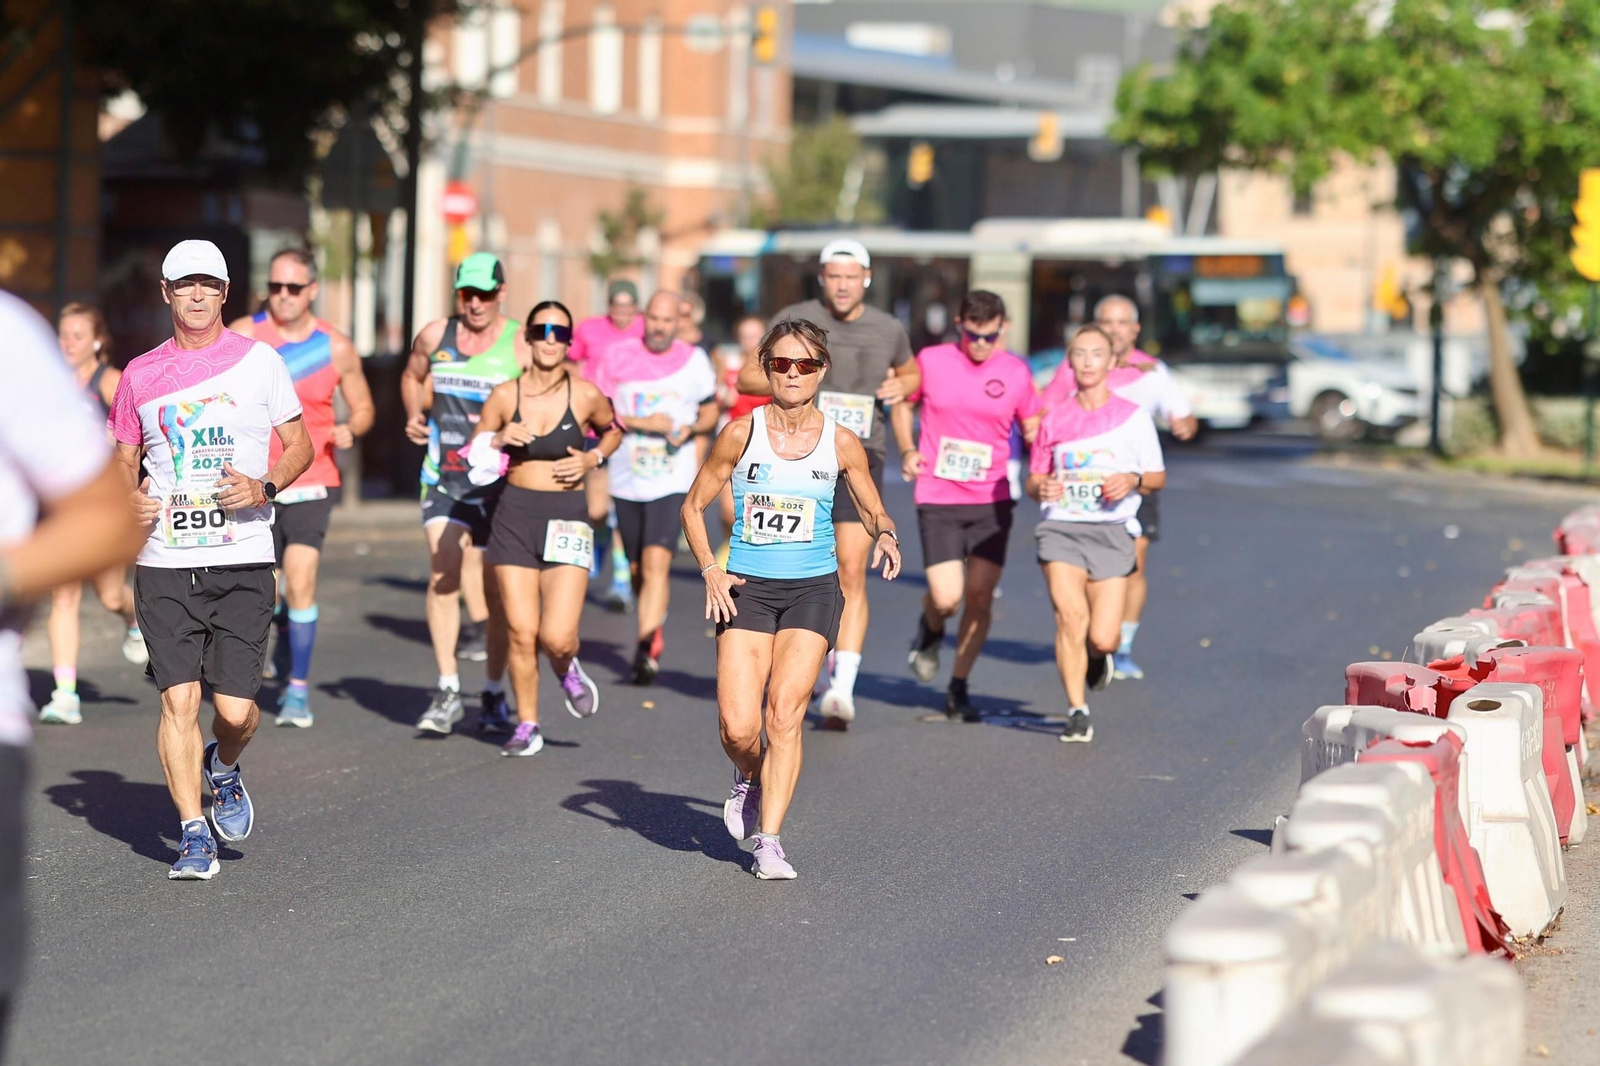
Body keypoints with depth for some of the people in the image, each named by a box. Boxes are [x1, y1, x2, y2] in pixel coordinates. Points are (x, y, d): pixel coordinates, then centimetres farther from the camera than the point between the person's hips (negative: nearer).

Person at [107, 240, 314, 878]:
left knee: (235, 708, -4)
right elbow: (125, 458, 19)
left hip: (243, 563, -1)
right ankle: (193, 835, 3)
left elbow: (299, 444, 10)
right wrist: (128, 498, -3)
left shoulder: (260, 361, 4)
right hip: (165, 565, 1)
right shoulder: (140, 375, 9)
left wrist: (265, 487, -10)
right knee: (178, 701, -8)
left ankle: (223, 770, 30)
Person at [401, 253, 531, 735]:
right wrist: (413, 416, 7)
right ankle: (447, 692, -14)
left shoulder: (521, 346, -5)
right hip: (444, 477, 2)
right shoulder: (435, 336, 6)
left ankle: (494, 691, 22)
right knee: (443, 574, -15)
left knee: (497, 588, 6)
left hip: (500, 482, -2)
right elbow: (412, 376, 25)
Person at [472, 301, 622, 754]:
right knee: (522, 633, 1)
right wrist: (498, 439, -12)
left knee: (557, 637, -12)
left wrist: (592, 459, -1)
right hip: (514, 516, 1)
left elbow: (613, 430, 18)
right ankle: (526, 726, 19)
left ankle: (568, 670, 24)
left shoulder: (585, 395, -3)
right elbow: (472, 458, 8)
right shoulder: (505, 397, -1)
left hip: (567, 520, -1)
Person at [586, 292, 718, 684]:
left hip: (673, 480, -2)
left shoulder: (695, 361, 2)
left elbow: (710, 412, 14)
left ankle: (646, 649, -24)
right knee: (638, 569, 13)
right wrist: (642, 423, -16)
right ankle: (654, 631, 37)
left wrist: (691, 428, -8)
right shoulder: (617, 357, -2)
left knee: (657, 562, -19)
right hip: (626, 479, 2)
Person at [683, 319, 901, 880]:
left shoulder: (841, 443, 1)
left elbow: (873, 509, 14)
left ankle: (769, 839, -7)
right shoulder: (741, 434, -2)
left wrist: (886, 537, -9)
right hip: (746, 587, 0)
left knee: (784, 713, -15)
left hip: (813, 588, 0)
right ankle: (749, 780, 26)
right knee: (738, 727, -10)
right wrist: (710, 570, -6)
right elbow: (693, 506, 7)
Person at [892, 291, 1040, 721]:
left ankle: (958, 688, 16)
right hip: (938, 499, -1)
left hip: (992, 500, 1)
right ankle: (930, 630, 26)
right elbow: (902, 404, 14)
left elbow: (1033, 429, 12)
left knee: (980, 596, 0)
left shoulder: (1016, 373, 1)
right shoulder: (931, 361, -2)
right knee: (946, 597, -11)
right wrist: (907, 450, -2)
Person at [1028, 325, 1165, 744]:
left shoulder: (1133, 417, 5)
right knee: (1070, 615, -19)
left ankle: (1096, 658, 31)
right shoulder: (1054, 419, 10)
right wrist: (1040, 488, -6)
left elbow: (1158, 476, 10)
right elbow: (1034, 479, 17)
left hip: (1111, 531, -1)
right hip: (1061, 527, 1)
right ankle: (1077, 711, -9)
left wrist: (1133, 481, -11)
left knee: (1102, 638, -8)